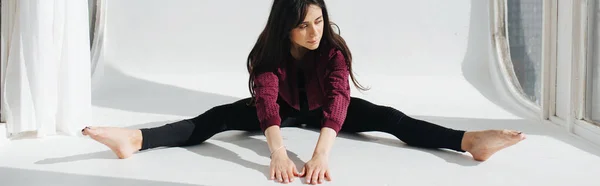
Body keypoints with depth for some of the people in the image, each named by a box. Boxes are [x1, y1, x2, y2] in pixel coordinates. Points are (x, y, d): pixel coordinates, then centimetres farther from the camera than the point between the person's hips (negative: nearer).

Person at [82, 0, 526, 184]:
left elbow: (337, 102, -44)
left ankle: (469, 141, -36)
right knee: (220, 116, -22)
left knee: (385, 116, -24)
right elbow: (266, 102, -44)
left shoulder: (334, 49, -29)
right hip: (286, 109, 1)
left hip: (322, 111, 0)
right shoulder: (269, 53, -27)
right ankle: (137, 139, -34)